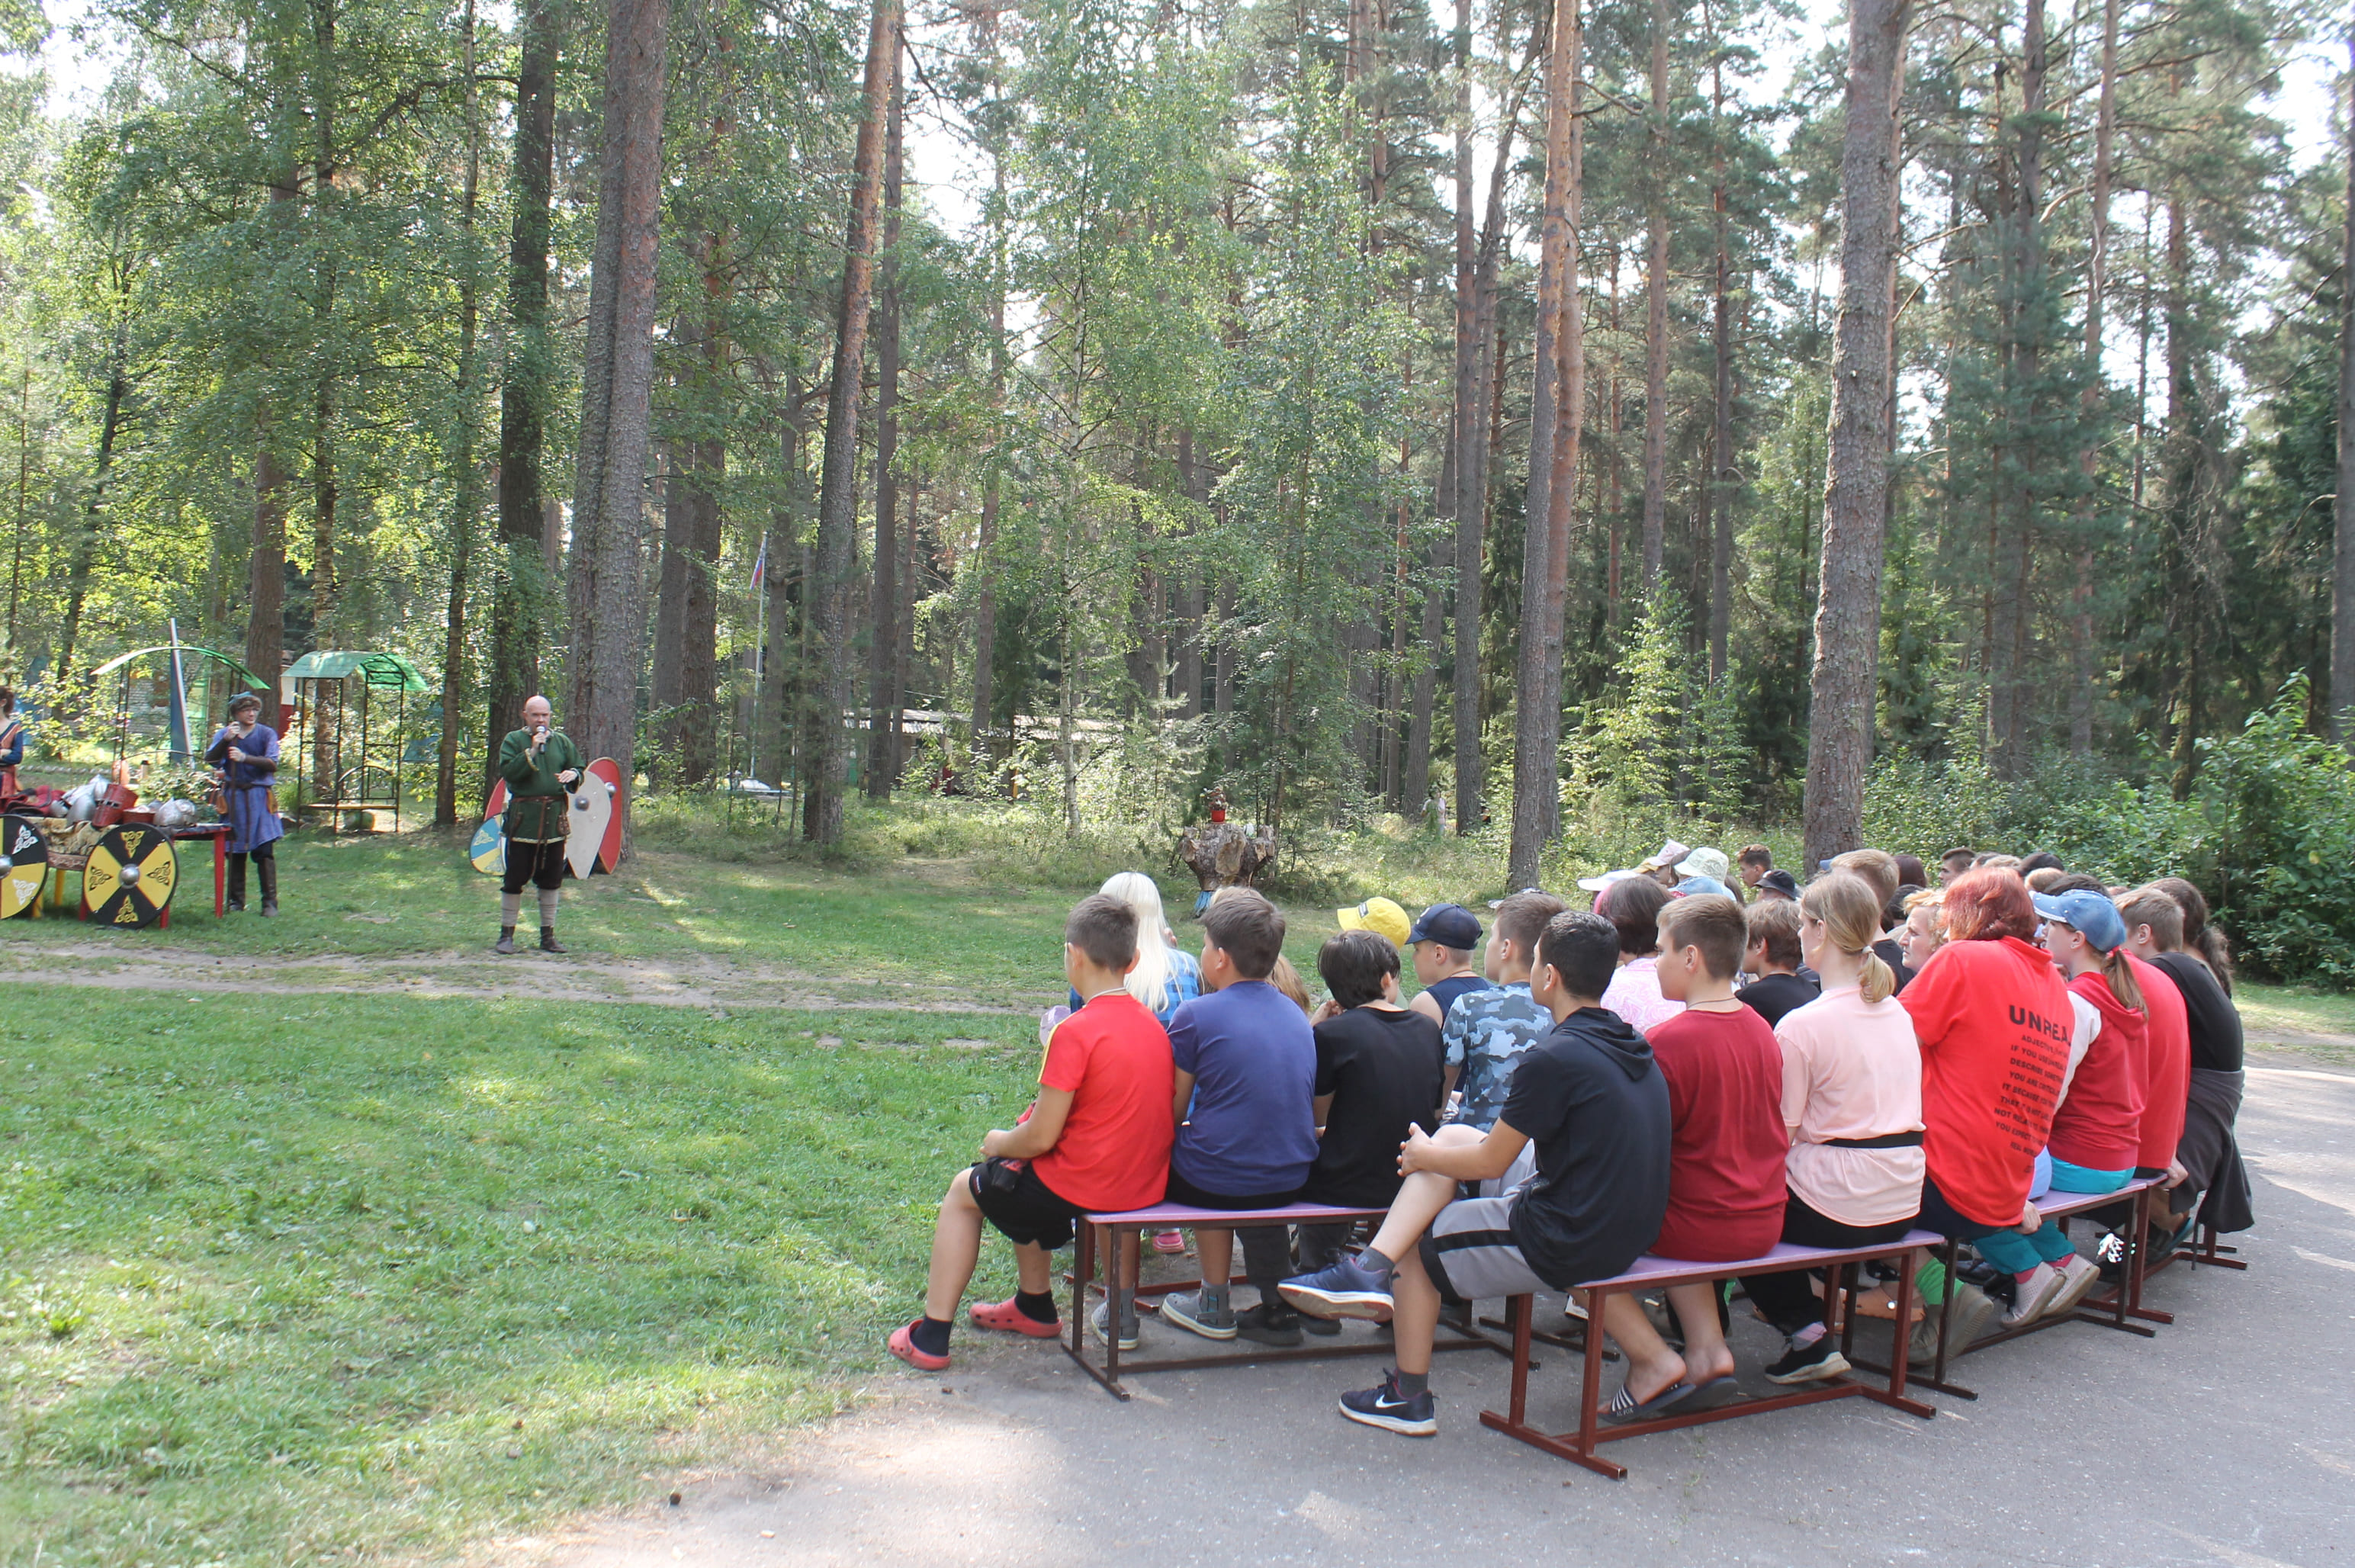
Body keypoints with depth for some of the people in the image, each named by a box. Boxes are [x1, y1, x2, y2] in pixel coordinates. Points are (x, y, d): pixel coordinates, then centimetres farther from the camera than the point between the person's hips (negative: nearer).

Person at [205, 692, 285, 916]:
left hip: (259, 798, -2)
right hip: (233, 796, 2)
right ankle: (236, 901, 13)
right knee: (235, 851, 4)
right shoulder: (224, 734, 9)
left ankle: (270, 902, -7)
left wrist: (245, 758, -24)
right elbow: (210, 759, -6)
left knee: (264, 849, -9)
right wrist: (226, 740, -21)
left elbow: (272, 763, -10)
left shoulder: (267, 734, 5)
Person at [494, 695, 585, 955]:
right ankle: (506, 935, 9)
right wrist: (532, 751, -18)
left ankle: (548, 936, 17)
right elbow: (506, 771, -12)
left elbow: (580, 769, 12)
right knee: (515, 877, -1)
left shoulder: (562, 741, 12)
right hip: (523, 818, -3)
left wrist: (573, 774, -11)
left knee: (551, 879, 8)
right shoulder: (513, 740, 1)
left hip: (555, 819, 4)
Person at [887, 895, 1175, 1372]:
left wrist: (999, 1143, 4)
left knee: (964, 1191, 18)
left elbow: (1041, 1137, -19)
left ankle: (931, 1337, 20)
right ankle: (1034, 1305, 46)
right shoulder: (1152, 1024, 2)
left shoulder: (1075, 1033, -21)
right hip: (1148, 1185, 7)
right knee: (1027, 1181, 34)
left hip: (1084, 1188, -7)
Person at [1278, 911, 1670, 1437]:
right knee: (1452, 1136, 9)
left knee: (1417, 1247, 12)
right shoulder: (1631, 1045, 6)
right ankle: (1372, 1270, 1)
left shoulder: (1554, 1058, -21)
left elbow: (1490, 1163, -12)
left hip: (1570, 1244, -8)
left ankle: (1409, 1398, 24)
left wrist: (1423, 1154, 7)